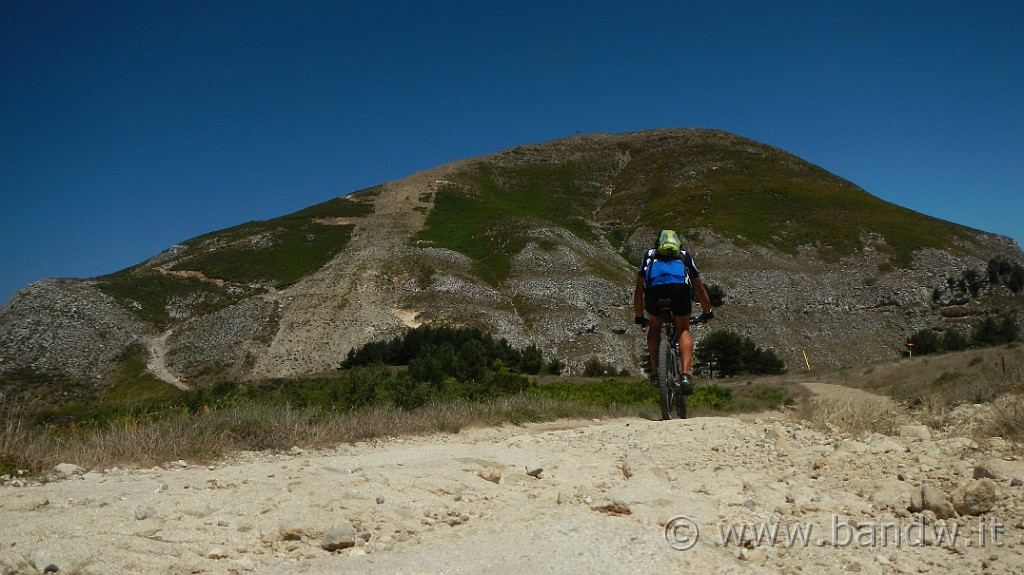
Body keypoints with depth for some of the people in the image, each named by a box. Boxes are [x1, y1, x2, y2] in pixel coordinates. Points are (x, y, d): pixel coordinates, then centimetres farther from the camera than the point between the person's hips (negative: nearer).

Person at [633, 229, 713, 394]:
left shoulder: (649, 255, 40)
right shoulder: (685, 256, 40)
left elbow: (638, 290, 42)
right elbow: (700, 289, 47)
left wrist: (639, 317, 55)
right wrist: (707, 313, 62)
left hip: (654, 286, 0)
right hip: (680, 286, 0)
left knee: (655, 326, 27)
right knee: (683, 330, 20)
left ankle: (655, 373, 19)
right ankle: (686, 374, 2)